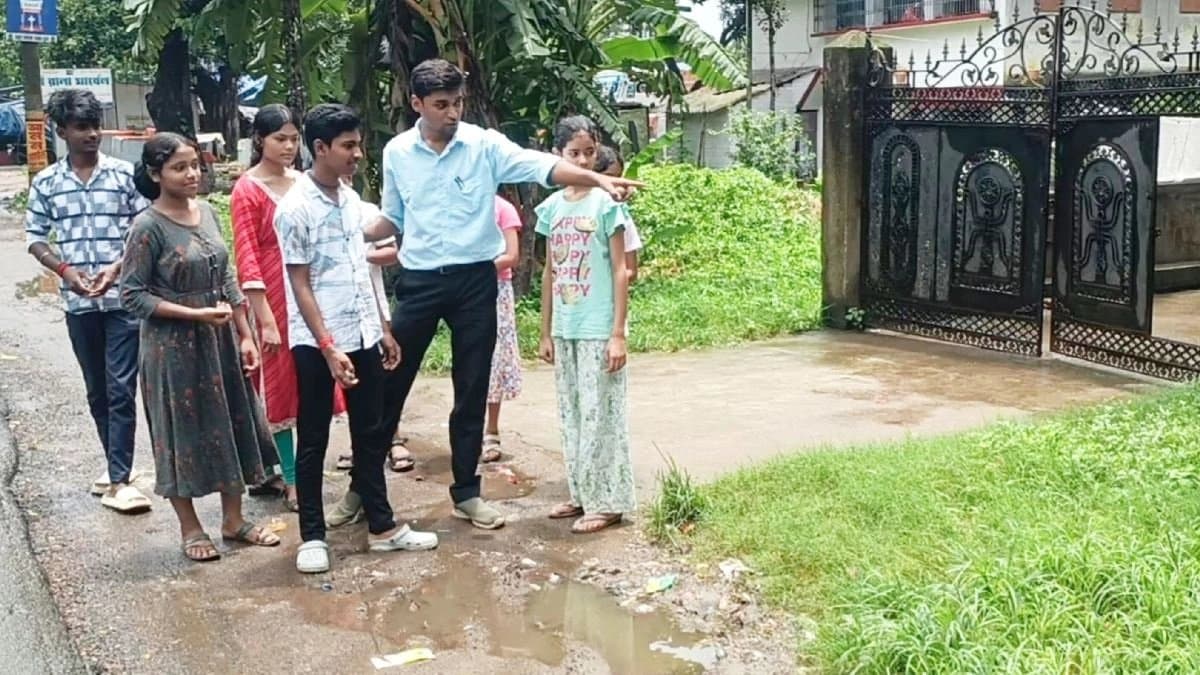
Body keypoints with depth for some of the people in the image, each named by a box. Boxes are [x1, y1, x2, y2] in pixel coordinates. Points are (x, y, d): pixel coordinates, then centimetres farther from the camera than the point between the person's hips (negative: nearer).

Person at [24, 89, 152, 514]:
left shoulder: (124, 174, -2)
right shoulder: (46, 182, 4)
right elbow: (35, 237, 8)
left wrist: (117, 268, -14)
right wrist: (65, 270, -9)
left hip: (124, 298, -3)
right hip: (78, 303, 3)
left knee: (121, 389, -5)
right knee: (97, 390, 12)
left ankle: (118, 479, -3)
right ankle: (116, 466, 26)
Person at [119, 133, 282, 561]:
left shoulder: (207, 212, 4)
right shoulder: (148, 227, -14)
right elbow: (132, 297, -14)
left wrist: (245, 336, 6)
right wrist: (195, 314, -20)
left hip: (220, 339, 6)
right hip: (173, 346, -6)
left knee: (231, 425, 12)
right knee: (182, 431, 5)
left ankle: (233, 520, 26)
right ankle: (190, 529, 20)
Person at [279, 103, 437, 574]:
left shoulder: (351, 199, 9)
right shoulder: (295, 208, -13)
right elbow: (300, 285, -14)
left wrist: (383, 329, 15)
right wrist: (328, 348, -18)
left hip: (363, 335, 7)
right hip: (317, 342, -7)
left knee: (370, 434, 13)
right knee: (313, 441, 5)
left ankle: (382, 527, 23)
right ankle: (312, 537, 15)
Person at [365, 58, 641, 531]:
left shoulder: (484, 144, -5)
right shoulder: (396, 152, 2)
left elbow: (540, 166, -17)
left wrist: (597, 179, -32)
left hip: (474, 280, 0)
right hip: (418, 280, 1)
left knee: (472, 391, 8)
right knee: (390, 383, 4)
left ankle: (466, 493, 21)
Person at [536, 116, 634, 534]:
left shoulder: (605, 204, -8)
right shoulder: (551, 207, 7)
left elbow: (620, 271, -8)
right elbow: (549, 272, 12)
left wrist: (618, 333, -13)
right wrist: (545, 332, 11)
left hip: (597, 329, -5)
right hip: (564, 330, 6)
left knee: (599, 415, -1)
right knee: (571, 415, 12)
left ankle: (607, 502, 8)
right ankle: (582, 494, 23)